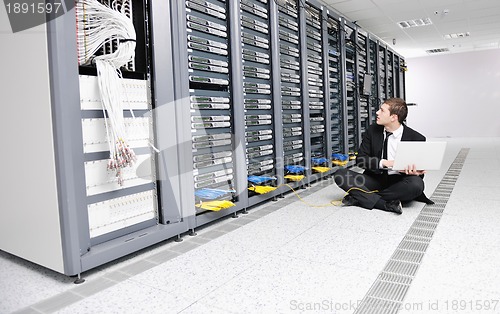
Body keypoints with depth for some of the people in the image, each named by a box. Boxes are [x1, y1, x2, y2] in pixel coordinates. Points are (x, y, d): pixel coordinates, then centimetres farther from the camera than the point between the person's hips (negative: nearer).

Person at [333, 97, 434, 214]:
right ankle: (387, 204, -30)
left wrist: (414, 172, -28)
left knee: (416, 184, -36)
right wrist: (384, 163, -22)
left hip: (398, 182, -2)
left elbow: (419, 170, -2)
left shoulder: (416, 138, -8)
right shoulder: (372, 131, 0)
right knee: (340, 174, -19)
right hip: (375, 179, 2)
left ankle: (360, 198, -25)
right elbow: (360, 159, -4)